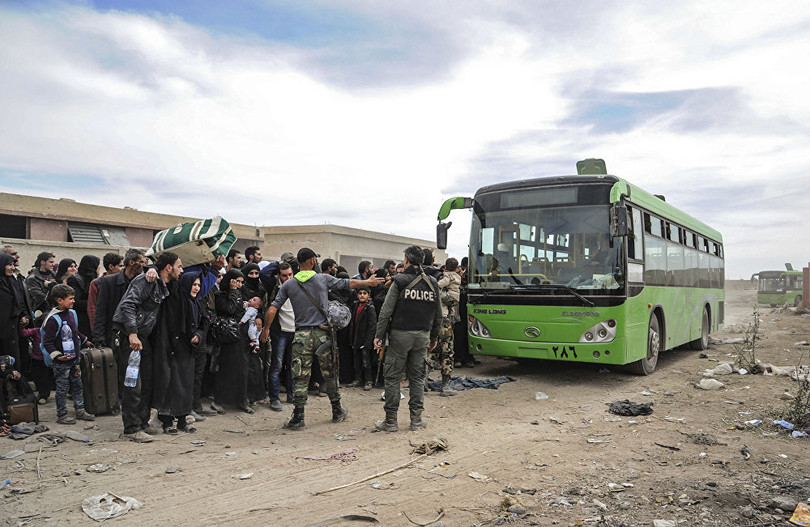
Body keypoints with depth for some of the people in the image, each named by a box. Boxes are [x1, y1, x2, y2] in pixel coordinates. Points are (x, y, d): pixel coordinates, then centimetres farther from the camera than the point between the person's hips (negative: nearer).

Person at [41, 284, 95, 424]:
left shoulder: (71, 313, 7)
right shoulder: (53, 319, -18)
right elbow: (47, 342, -18)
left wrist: (85, 341, 28)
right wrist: (56, 355, -24)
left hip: (74, 358, 8)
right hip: (61, 362, -8)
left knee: (77, 386, 15)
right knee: (62, 388, 3)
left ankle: (80, 410, 25)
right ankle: (61, 415, 15)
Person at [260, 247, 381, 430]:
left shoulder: (288, 285, 2)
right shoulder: (323, 279, 0)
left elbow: (272, 309, 0)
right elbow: (348, 283, 12)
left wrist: (266, 329, 14)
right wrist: (368, 282, 28)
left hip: (302, 335, 0)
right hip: (323, 334, 0)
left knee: (301, 377, 3)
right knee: (330, 374, 13)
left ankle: (298, 418, 4)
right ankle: (337, 411, 25)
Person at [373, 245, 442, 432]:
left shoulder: (400, 281, -7)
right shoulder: (432, 283, 7)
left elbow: (386, 311, -9)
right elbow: (438, 315, 13)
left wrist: (379, 335, -4)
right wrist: (434, 337, 23)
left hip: (400, 334, -4)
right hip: (422, 336, 4)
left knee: (392, 377, 4)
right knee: (417, 377, 12)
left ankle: (391, 420, 6)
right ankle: (416, 419, 15)